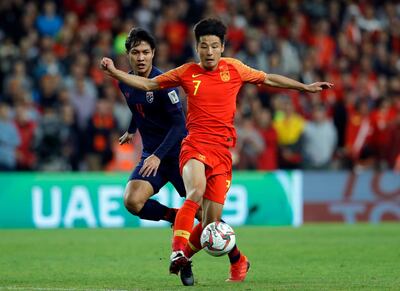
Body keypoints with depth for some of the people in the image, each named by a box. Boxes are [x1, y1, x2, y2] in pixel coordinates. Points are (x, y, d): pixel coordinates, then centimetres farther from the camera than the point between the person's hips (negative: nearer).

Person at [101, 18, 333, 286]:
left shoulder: (233, 68, 8)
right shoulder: (187, 73, 7)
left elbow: (269, 79, 20)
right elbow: (148, 84, 15)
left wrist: (306, 87, 19)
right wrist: (114, 72, 5)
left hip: (222, 150, 2)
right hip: (195, 144, -2)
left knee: (211, 222, -3)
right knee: (197, 191, -33)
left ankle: (185, 253, 23)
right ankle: (178, 251, -34)